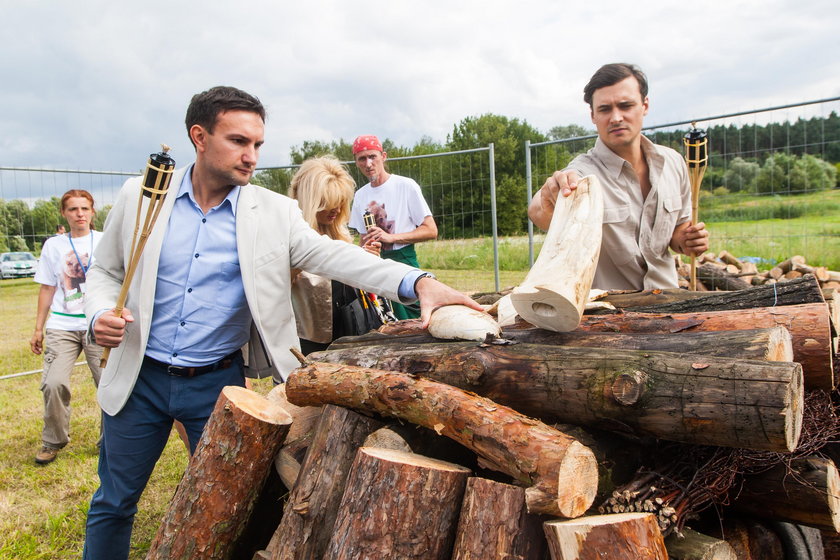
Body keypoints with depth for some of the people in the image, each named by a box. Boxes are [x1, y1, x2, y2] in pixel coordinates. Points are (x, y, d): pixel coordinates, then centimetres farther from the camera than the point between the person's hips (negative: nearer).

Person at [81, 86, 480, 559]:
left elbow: (331, 254, -18)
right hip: (140, 378, 1)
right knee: (114, 502, 16)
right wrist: (100, 314, -14)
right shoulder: (140, 196, -3)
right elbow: (106, 270, 8)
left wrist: (418, 282, -32)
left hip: (218, 382, 0)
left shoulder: (274, 212, -6)